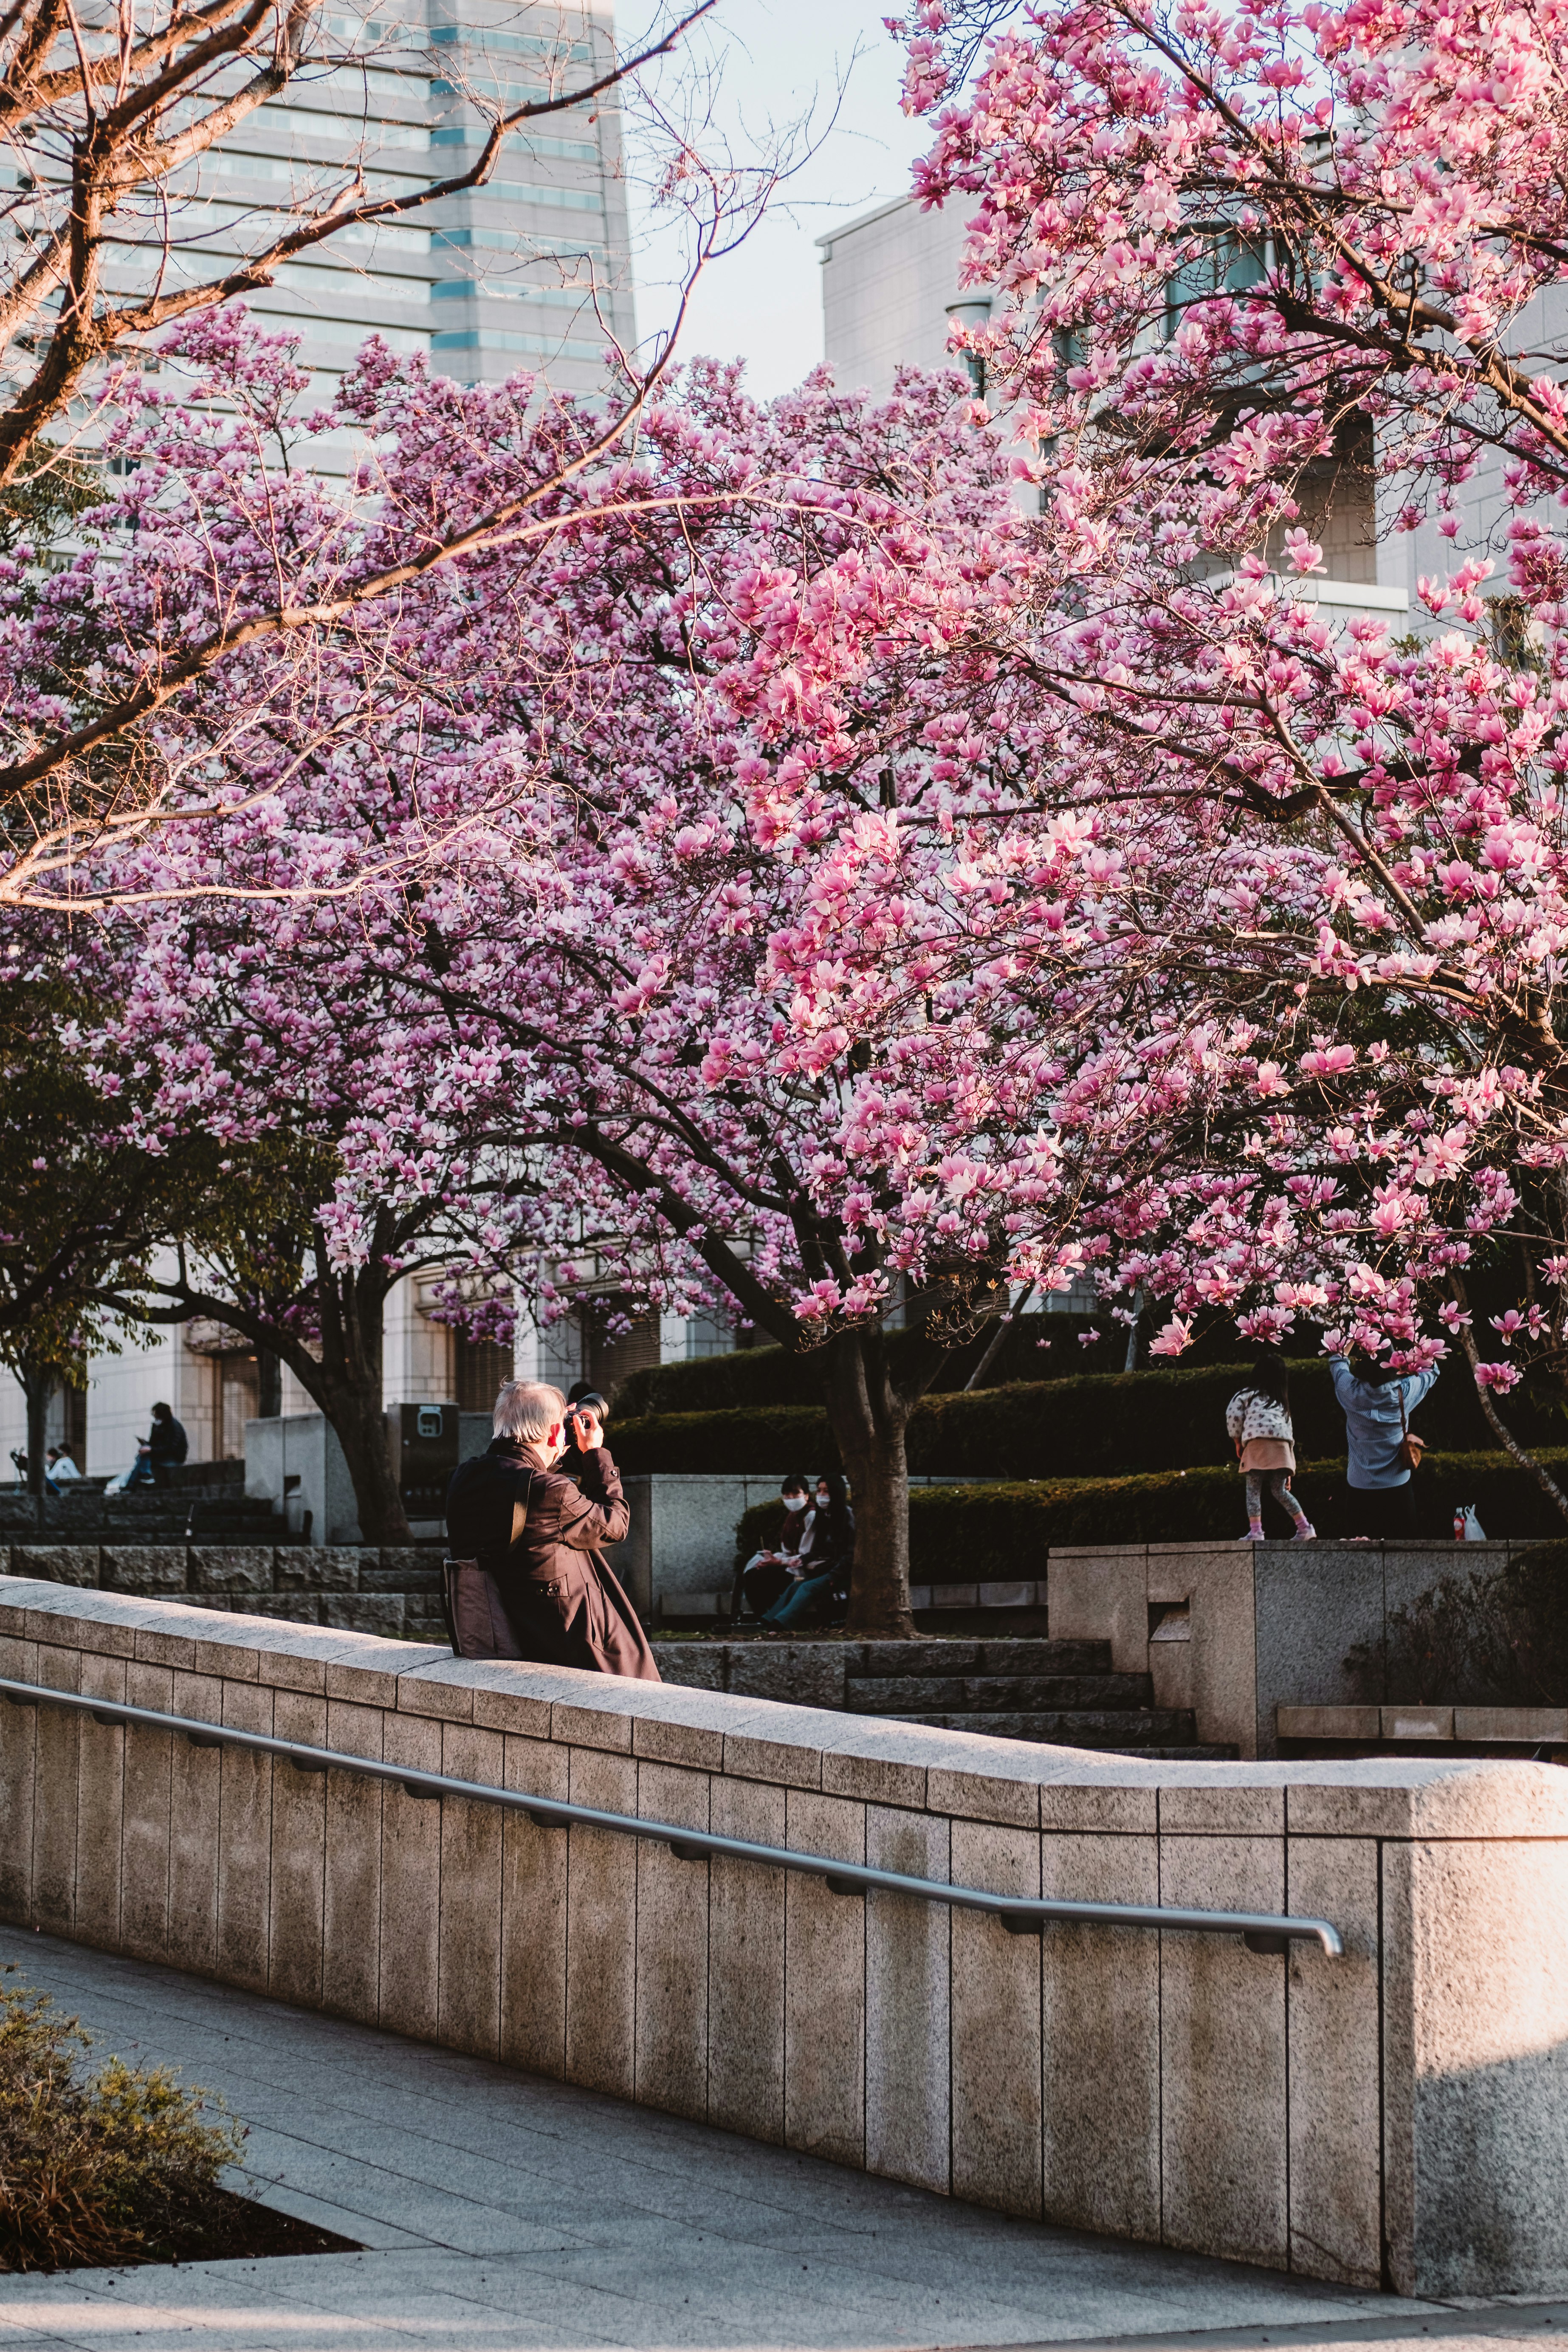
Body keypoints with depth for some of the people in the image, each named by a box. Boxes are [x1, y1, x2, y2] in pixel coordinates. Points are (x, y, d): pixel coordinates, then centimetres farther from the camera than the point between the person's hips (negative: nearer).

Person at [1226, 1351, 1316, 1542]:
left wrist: (1237, 1442, 19)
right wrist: (1288, 1472, 27)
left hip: (1257, 1443, -5)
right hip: (1282, 1447, 5)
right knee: (1279, 1491, 12)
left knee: (1253, 1489, -4)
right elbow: (1289, 1428, 26)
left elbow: (1233, 1416, 3)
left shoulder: (1247, 1395, 15)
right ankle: (1305, 1528, 7)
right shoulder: (1282, 1402, 30)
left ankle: (1255, 1531, -17)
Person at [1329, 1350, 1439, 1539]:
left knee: (1365, 1544, 8)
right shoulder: (1404, 1393, -14)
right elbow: (1431, 1370, 8)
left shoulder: (1352, 1393, -14)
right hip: (1397, 1486, 0)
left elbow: (1337, 1362, 8)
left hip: (1360, 1487, 0)